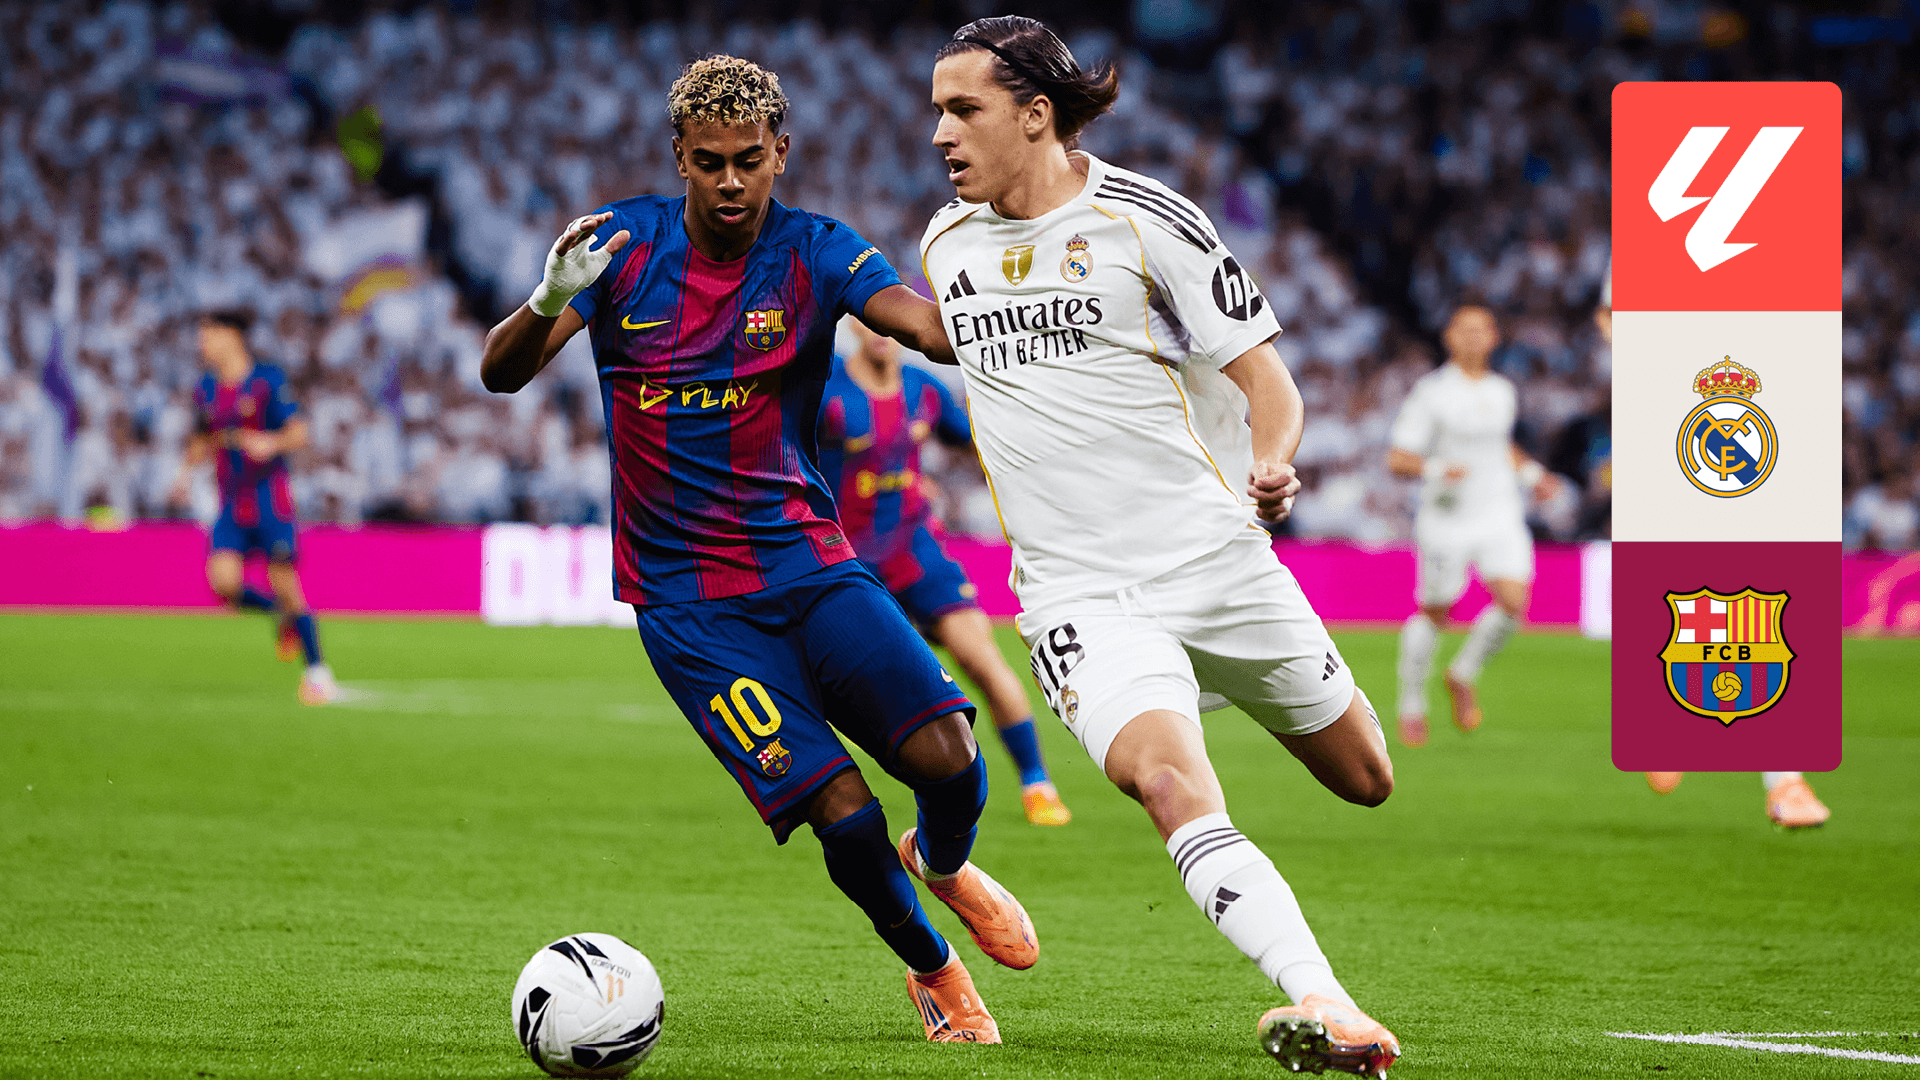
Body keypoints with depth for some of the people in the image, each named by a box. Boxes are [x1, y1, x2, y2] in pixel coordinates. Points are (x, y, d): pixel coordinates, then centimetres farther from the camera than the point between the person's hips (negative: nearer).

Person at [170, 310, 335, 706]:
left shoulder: (267, 381, -6)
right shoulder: (206, 389, 11)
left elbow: (299, 433, -8)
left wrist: (272, 443, -27)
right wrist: (187, 471, 7)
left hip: (270, 500, -5)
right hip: (232, 505, 5)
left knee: (285, 585, -8)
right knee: (224, 583, -16)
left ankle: (317, 670, 3)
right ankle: (283, 615, 12)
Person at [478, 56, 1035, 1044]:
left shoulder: (814, 253, -2)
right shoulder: (624, 245, -2)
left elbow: (933, 326, -19)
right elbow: (501, 373, -8)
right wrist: (549, 303, -30)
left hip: (807, 562, 2)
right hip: (686, 600, -2)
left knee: (946, 756, -18)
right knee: (844, 814, -17)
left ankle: (942, 862, 20)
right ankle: (933, 971, 14)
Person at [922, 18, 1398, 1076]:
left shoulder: (1144, 219, -7)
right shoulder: (945, 243, 8)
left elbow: (1264, 377, -5)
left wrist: (1269, 467, -24)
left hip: (1212, 556, -1)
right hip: (1076, 589, 1)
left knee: (1365, 780, 14)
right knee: (1172, 787, -27)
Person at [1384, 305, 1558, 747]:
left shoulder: (1502, 392, 11)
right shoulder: (1430, 392, -8)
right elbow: (1397, 459, -11)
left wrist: (1531, 473, 17)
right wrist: (1435, 468, -28)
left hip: (1500, 516, 4)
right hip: (1447, 520, -4)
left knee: (1513, 603, -13)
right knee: (1433, 614, 4)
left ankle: (1463, 676, 12)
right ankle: (1412, 706, 25)